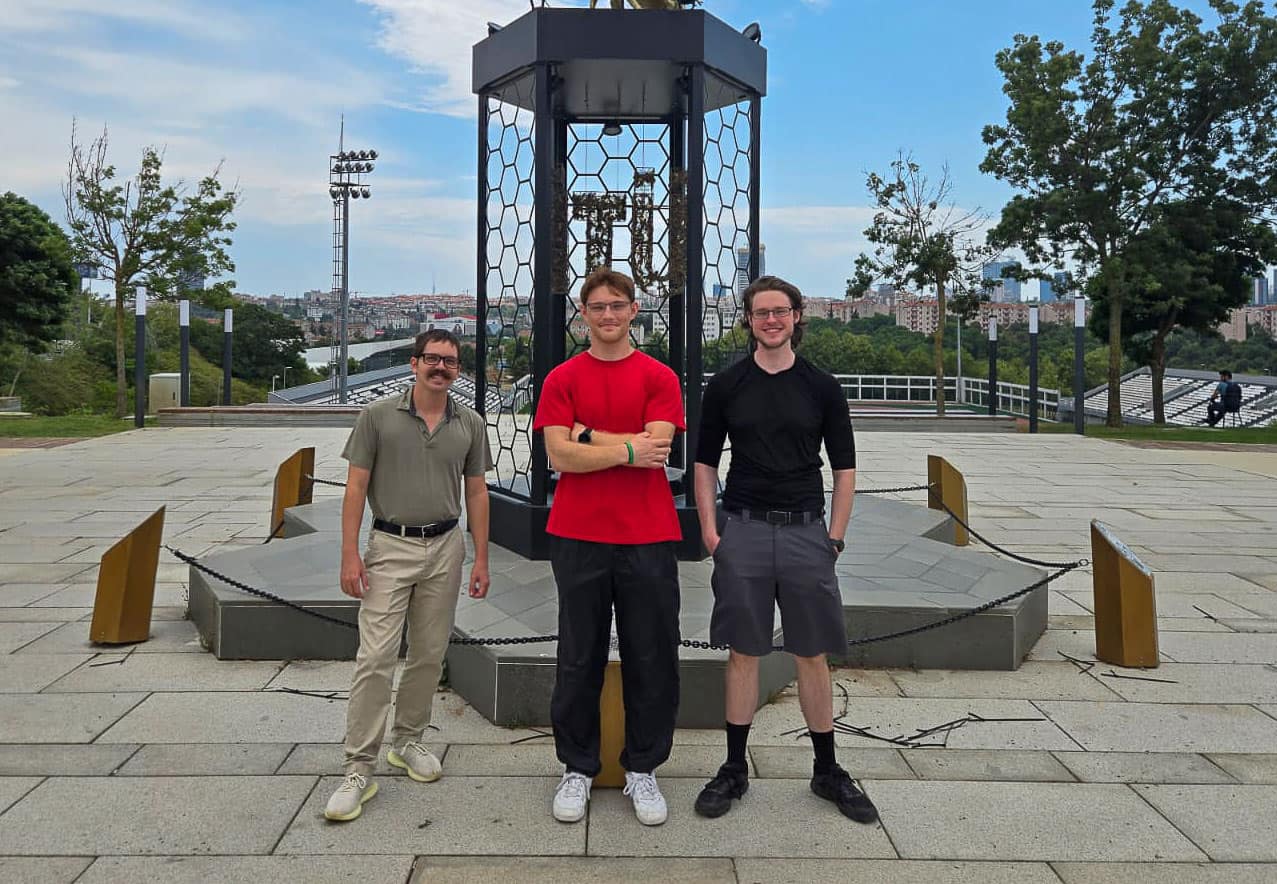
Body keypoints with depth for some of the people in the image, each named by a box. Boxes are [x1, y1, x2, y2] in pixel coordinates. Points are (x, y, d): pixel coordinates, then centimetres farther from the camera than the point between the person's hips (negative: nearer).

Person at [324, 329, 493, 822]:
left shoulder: (470, 424, 4)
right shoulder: (378, 416, -3)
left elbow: (476, 493, 9)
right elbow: (356, 487, -2)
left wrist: (481, 558, 4)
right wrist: (350, 554, -9)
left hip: (445, 548, 3)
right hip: (390, 546, -3)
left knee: (429, 655, 11)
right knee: (375, 657, -7)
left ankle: (407, 741, 29)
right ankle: (359, 769, 0)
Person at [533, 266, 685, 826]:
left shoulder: (659, 378, 4)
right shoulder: (562, 379, 6)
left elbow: (657, 448, -9)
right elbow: (559, 455, -6)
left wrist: (589, 436, -6)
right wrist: (626, 449, -10)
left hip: (648, 537, 0)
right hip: (578, 535, 0)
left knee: (650, 659, 7)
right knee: (579, 659, 9)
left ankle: (642, 770, 24)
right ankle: (577, 770, 25)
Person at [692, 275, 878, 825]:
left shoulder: (821, 387, 4)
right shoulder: (726, 385, 4)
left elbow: (844, 468, 7)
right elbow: (705, 461, 8)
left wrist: (835, 536, 0)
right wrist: (709, 527, -1)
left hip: (805, 531, 0)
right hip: (743, 530, 0)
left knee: (813, 655, 7)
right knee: (743, 652, 6)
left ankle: (827, 770, 22)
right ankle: (734, 769, 19)